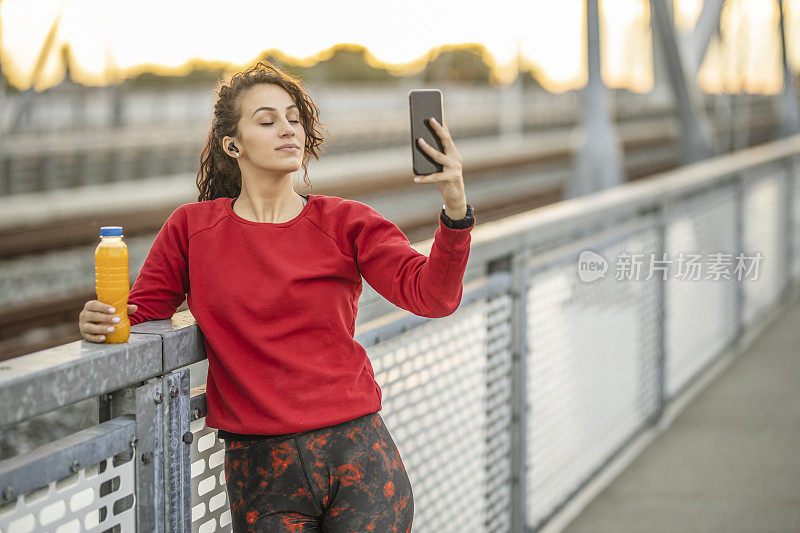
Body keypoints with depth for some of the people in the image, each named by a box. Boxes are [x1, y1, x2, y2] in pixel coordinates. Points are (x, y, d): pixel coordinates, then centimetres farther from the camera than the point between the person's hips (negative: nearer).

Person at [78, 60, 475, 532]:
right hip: (259, 470, 0)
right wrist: (101, 321, -14)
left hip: (359, 455, 0)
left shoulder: (345, 223, 3)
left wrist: (456, 208, -25)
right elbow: (142, 312, 10)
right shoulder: (192, 228, 5)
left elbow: (431, 295, -9)